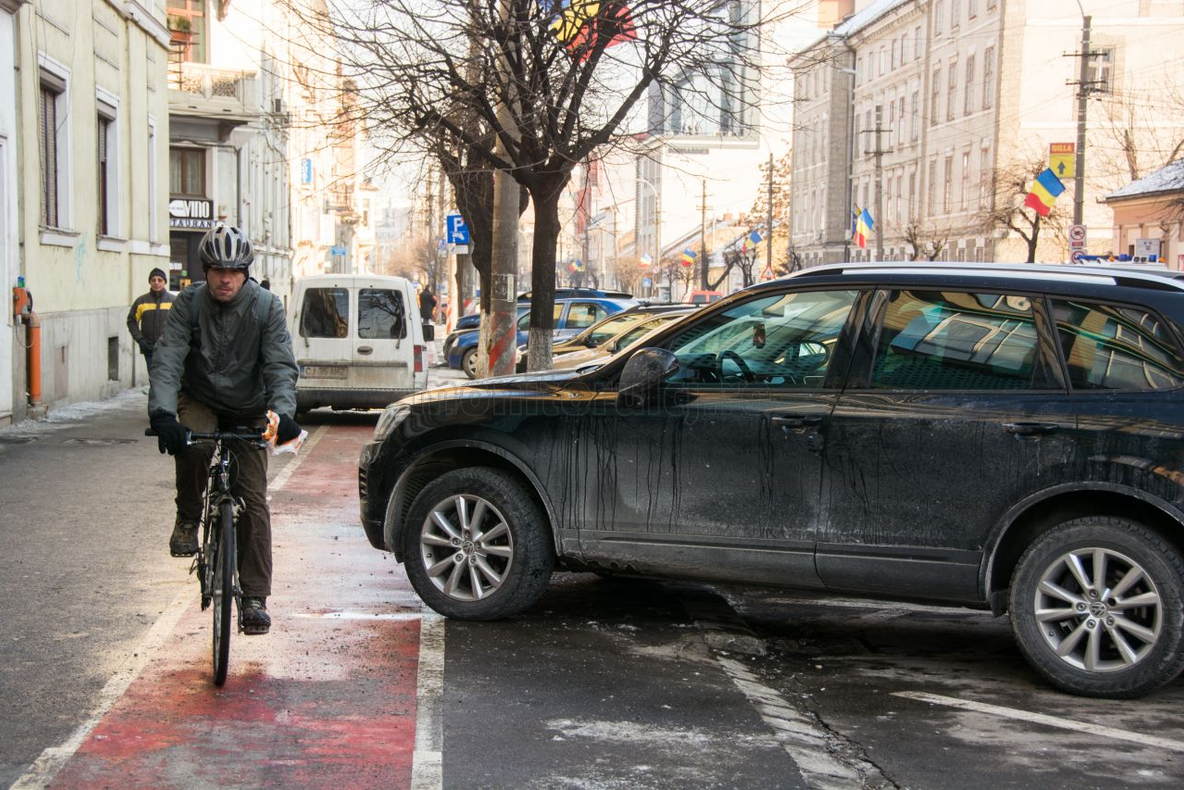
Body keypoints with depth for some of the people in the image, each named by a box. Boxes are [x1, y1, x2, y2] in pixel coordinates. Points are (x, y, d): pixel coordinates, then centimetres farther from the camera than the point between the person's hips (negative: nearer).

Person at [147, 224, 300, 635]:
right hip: (200, 401, 0)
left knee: (254, 502, -5)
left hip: (249, 411, 0)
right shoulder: (189, 302, -14)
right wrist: (162, 414, -38)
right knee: (191, 445, -35)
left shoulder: (267, 306, -15)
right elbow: (167, 360, -22)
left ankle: (255, 598, 2)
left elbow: (280, 365, -21)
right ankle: (187, 521, -7)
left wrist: (283, 413, -39)